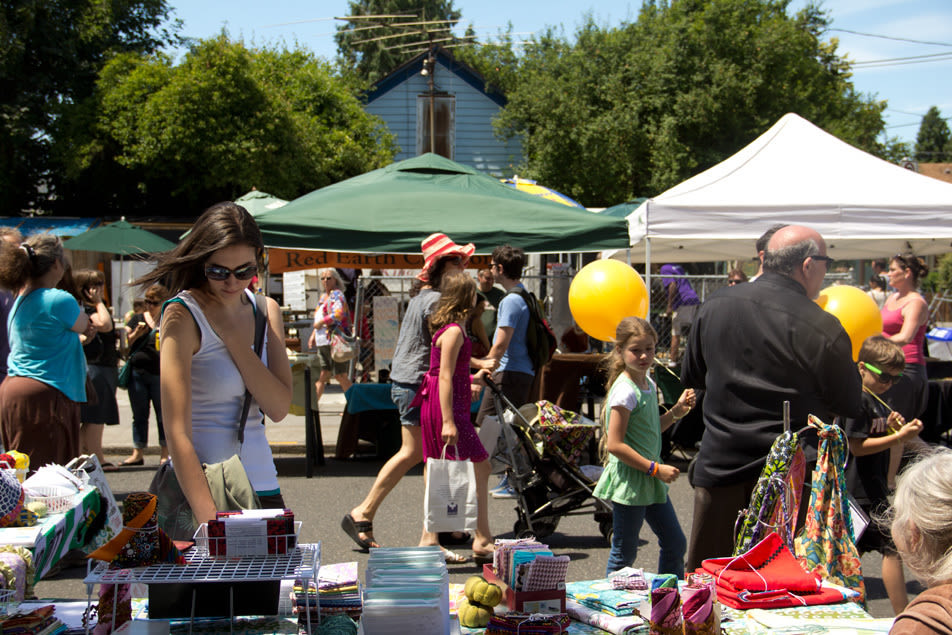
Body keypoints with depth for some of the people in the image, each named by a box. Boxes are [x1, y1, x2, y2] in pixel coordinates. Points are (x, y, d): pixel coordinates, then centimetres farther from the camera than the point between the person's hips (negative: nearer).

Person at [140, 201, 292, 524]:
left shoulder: (266, 311, 8)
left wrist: (231, 334, -11)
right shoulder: (183, 315, -10)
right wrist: (211, 521, -27)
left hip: (262, 486, 5)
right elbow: (177, 432, -18)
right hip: (198, 488, -5)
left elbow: (279, 408, -3)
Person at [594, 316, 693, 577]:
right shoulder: (625, 391, -18)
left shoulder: (649, 384, 8)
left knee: (675, 543, 15)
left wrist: (675, 412, 6)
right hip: (628, 481, -9)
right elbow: (614, 444, -21)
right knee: (624, 554, 2)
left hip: (651, 480, 9)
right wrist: (655, 468, -19)